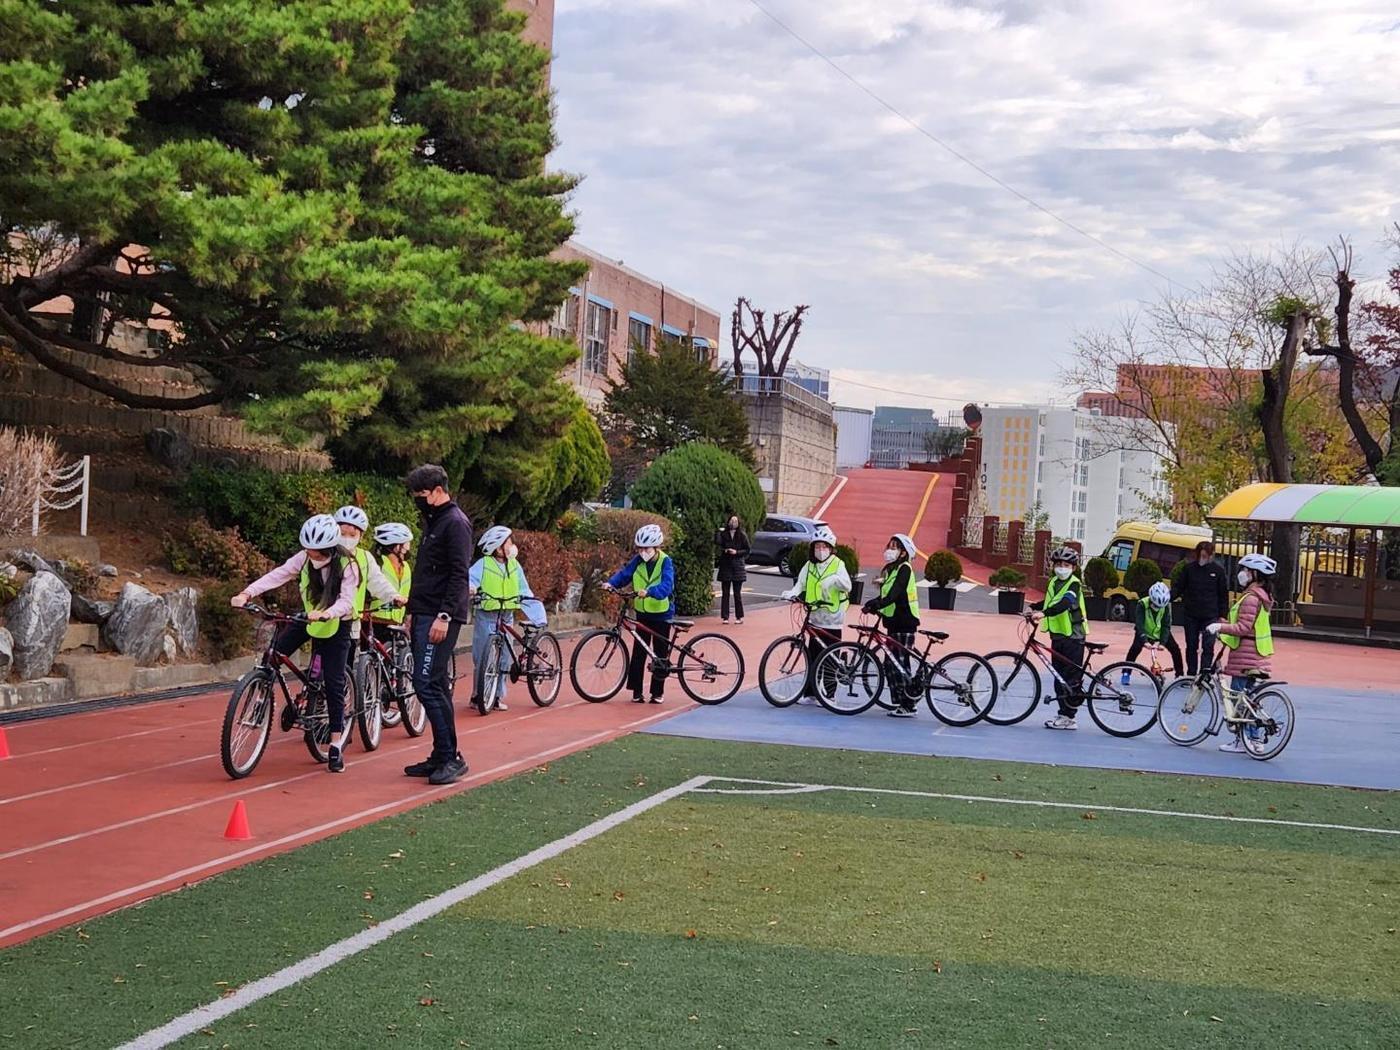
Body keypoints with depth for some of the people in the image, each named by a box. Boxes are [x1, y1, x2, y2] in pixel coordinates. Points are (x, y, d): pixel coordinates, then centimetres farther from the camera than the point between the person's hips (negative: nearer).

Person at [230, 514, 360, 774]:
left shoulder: (347, 566, -24)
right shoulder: (304, 558, -15)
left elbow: (346, 601, -33)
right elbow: (277, 575, -25)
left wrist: (325, 613, -54)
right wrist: (247, 593, -40)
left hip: (335, 624, -4)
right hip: (308, 617, 4)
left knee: (334, 684, -6)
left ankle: (336, 747, 0)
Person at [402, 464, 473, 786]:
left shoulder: (455, 523, -11)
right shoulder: (433, 521, 19)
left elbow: (459, 575, -18)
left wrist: (444, 616, -23)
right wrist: (413, 612, 21)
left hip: (440, 617, -10)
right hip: (425, 614, 10)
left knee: (427, 684, -14)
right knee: (435, 686, 10)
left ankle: (451, 757, -10)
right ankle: (442, 756, 14)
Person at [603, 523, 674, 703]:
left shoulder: (665, 562, -16)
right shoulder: (637, 561, -2)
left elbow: (666, 586, -29)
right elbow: (624, 574, -4)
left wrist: (649, 591, -47)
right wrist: (611, 583, -24)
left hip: (662, 614, -4)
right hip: (642, 613, 4)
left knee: (660, 654, 3)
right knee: (639, 652, 2)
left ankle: (658, 692, 12)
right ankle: (636, 690, 7)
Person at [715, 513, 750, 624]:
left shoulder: (742, 536, 2)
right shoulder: (724, 534, 3)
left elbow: (747, 550, 1)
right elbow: (717, 542, -15)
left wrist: (736, 552, -11)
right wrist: (719, 531, -15)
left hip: (738, 567, -1)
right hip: (725, 566, 1)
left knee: (737, 593, 1)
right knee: (725, 593, 1)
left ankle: (739, 616, 8)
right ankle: (725, 617, 4)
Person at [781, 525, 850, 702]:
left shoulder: (838, 565, -1)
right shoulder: (809, 566, 10)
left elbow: (847, 586, -11)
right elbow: (801, 584, 2)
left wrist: (836, 580, -31)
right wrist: (792, 594, -18)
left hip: (833, 620, -3)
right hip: (815, 619, 3)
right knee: (813, 657, 5)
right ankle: (809, 692, 12)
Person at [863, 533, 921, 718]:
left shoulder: (904, 568, -11)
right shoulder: (889, 569, 16)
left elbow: (894, 595, -23)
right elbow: (885, 595, 15)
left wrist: (877, 604, -35)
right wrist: (874, 605, -3)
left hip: (905, 623, -9)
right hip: (893, 622, 9)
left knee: (899, 665, -9)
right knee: (890, 664, 10)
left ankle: (908, 707, -6)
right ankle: (899, 702, 17)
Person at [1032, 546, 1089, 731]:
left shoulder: (1074, 584, -11)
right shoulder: (1053, 582, 12)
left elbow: (1064, 603, -28)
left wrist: (1044, 613, -39)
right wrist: (1032, 608, 13)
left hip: (1073, 637, -8)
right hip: (1057, 635, 8)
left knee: (1071, 679, -6)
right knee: (1059, 678, 11)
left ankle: (1068, 718, -3)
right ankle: (1063, 714, 18)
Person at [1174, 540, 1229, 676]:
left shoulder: (1218, 570, -1)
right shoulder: (1189, 568, 1)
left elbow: (1224, 594, 4)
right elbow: (1178, 587, 4)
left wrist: (1223, 615, 1)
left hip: (1210, 616, -2)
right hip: (1191, 615, 2)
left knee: (1207, 647, -6)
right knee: (1191, 646, 8)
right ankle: (1191, 675, 17)